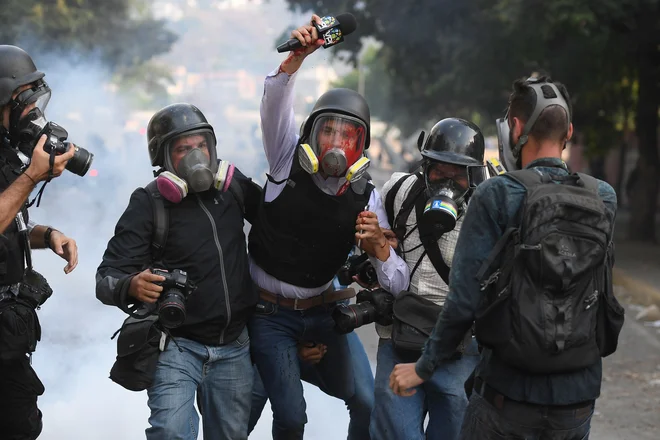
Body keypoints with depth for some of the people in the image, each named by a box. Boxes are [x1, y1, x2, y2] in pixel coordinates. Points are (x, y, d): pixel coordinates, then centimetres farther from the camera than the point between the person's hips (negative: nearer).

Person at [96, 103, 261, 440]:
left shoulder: (233, 185, 1)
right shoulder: (149, 203, -11)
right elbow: (107, 278, -14)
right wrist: (132, 286, -37)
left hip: (233, 346, 5)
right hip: (177, 345, -4)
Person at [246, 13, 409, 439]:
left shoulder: (366, 197, -6)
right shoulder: (288, 162, -10)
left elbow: (395, 281, -9)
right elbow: (275, 104, -28)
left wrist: (380, 248, -31)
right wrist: (296, 57, -45)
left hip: (324, 310, 3)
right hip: (270, 313, -3)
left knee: (369, 403, -3)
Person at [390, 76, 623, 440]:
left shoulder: (497, 195, -11)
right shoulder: (603, 198, 0)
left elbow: (465, 299, -13)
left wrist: (424, 368, -1)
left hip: (508, 397, -4)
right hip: (578, 398, 4)